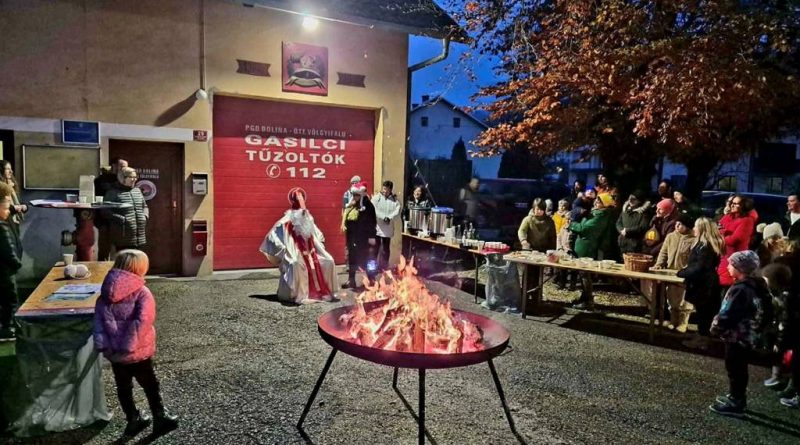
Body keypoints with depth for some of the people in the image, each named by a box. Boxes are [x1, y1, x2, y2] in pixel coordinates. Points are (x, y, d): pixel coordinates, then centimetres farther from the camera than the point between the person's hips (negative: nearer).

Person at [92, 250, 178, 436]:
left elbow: (100, 319, -4)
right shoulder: (142, 293, -16)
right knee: (150, 386, 12)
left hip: (114, 352, 5)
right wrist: (130, 345, -22)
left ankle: (133, 420, 31)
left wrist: (102, 343, -7)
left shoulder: (106, 293, 1)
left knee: (123, 387, 19)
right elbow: (143, 321, -26)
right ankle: (160, 418, 22)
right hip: (137, 351, -5)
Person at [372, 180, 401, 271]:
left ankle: (384, 268, 22)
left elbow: (397, 211, -11)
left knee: (385, 249, 12)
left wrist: (389, 218, -25)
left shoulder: (394, 200, 2)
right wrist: (383, 217, -21)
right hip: (377, 227, -1)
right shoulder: (376, 198, -1)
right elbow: (373, 211, -13)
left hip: (388, 229, 2)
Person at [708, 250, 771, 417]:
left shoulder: (741, 289, -25)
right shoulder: (753, 286, 6)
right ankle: (737, 397, 33)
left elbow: (728, 314, -26)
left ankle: (735, 404, 10)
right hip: (746, 335, 10)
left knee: (734, 369, 1)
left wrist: (716, 327, -9)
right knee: (739, 368, 20)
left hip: (737, 335, -10)